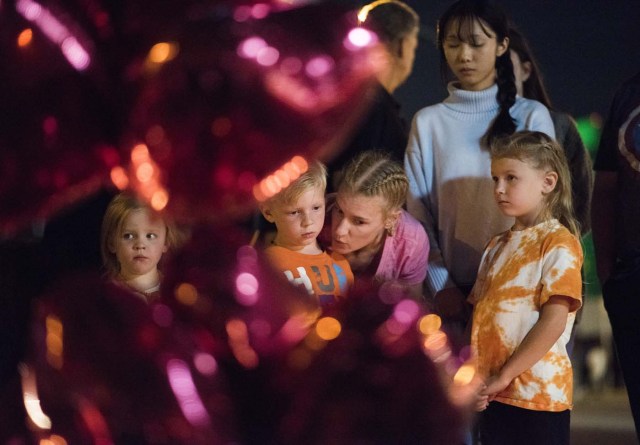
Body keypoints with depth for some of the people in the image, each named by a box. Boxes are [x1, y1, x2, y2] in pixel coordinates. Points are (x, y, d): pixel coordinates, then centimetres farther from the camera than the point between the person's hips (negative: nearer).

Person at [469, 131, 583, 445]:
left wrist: (505, 375, -16)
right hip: (491, 393, 7)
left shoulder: (558, 244, -7)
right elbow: (480, 314, 15)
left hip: (536, 394, -7)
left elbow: (554, 320, -15)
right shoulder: (497, 246, 16)